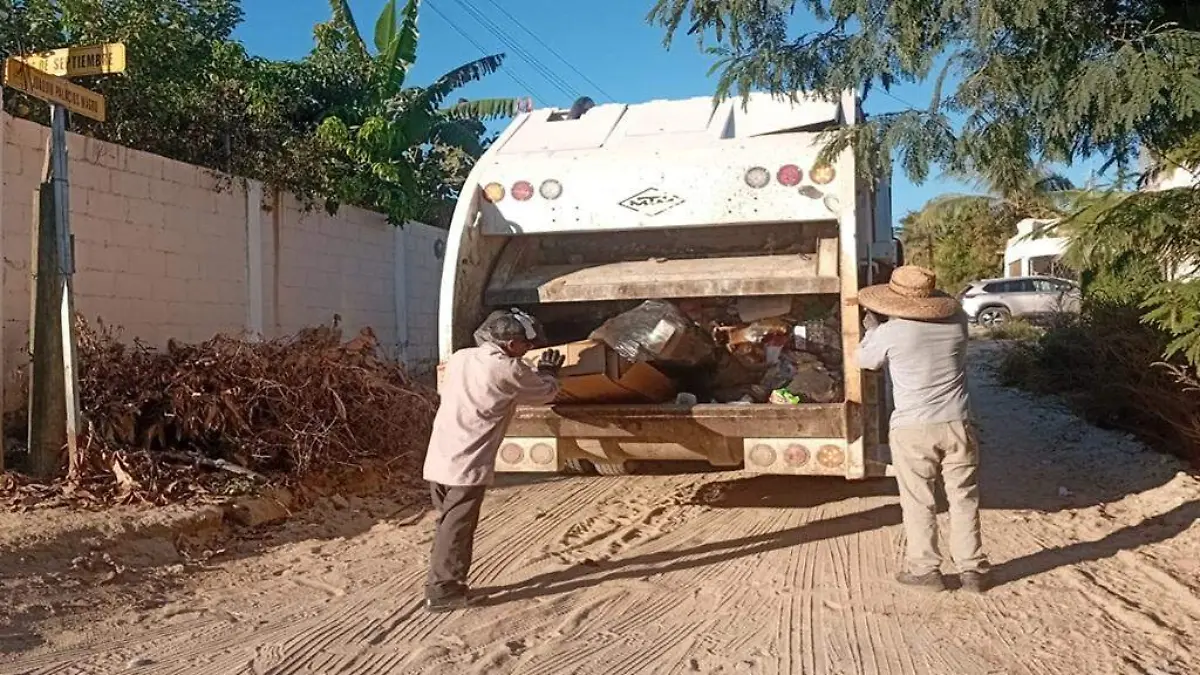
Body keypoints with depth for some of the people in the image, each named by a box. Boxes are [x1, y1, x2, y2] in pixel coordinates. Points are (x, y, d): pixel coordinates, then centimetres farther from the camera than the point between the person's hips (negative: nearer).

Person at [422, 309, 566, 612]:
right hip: (467, 465, -7)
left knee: (448, 525, 18)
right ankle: (442, 591, 10)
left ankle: (441, 584, 28)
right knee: (457, 529, 3)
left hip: (439, 461, 7)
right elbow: (546, 393, 3)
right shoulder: (509, 370, -12)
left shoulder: (459, 358, 8)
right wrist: (548, 371, 24)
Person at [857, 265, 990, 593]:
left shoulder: (890, 333, -11)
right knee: (964, 499, 11)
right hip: (957, 424, 3)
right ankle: (972, 570, 16)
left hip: (913, 430, -3)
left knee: (918, 503, 9)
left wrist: (872, 327, 23)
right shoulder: (956, 323, 0)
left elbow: (865, 360, 8)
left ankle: (924, 569, 15)